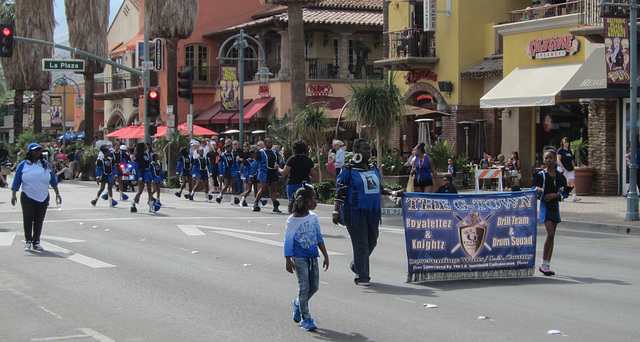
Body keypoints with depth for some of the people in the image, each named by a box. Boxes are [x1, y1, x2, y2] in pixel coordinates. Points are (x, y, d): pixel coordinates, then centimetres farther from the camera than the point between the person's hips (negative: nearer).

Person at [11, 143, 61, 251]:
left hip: (43, 198, 2)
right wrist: (13, 195, -3)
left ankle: (36, 242, 13)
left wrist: (57, 194, 11)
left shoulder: (46, 164, 9)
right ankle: (28, 242, 6)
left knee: (39, 221, 4)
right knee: (28, 219, -4)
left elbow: (53, 180, 14)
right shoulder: (23, 165, 1)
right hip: (27, 197, -2)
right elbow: (16, 181, 3)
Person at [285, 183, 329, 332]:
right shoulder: (293, 220, -12)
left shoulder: (313, 217, 8)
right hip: (299, 257, -7)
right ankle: (306, 319, 2)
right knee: (304, 287, -6)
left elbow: (319, 237, 15)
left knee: (314, 287, 8)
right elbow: (288, 241, -9)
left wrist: (325, 256, 14)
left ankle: (297, 304, 34)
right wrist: (288, 261, -11)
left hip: (312, 256, 7)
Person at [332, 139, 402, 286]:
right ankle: (361, 277, 2)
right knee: (361, 244, -5)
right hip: (355, 211, -6)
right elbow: (340, 192, -9)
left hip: (372, 212, 6)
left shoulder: (373, 168, 13)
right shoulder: (349, 170, -6)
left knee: (372, 242, 12)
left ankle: (356, 264, 36)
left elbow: (379, 188, 23)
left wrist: (392, 192, 8)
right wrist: (335, 211, -18)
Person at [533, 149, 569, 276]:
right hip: (545, 206, -5)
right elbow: (534, 191, -1)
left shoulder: (559, 176, 8)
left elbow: (565, 192, 10)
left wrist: (555, 195, -9)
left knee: (552, 237, 6)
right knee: (550, 234, -17)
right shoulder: (541, 175, -1)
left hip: (555, 206, 5)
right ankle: (543, 264, -8)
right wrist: (538, 191, -24)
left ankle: (547, 266, 12)